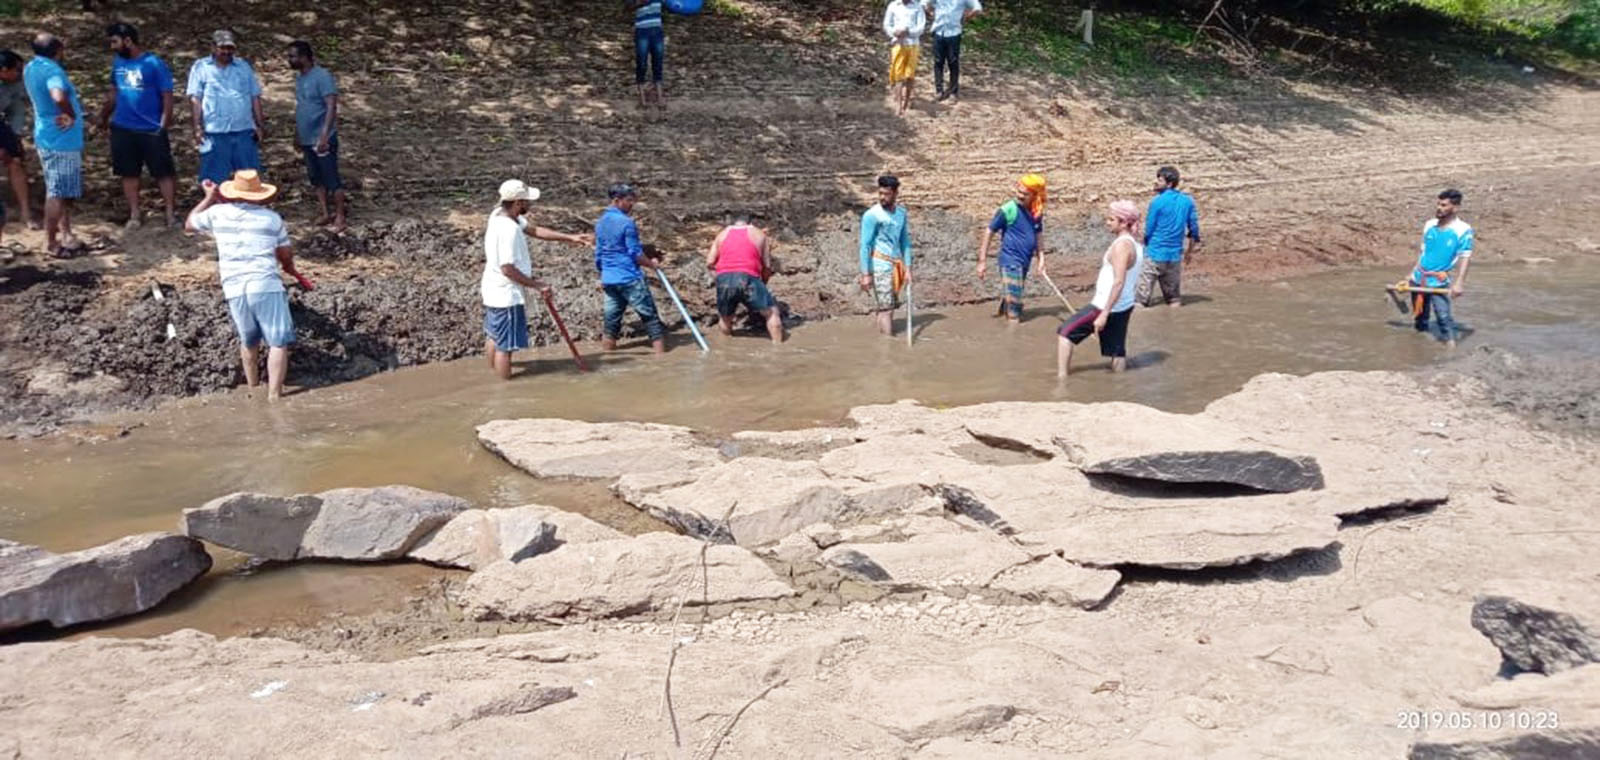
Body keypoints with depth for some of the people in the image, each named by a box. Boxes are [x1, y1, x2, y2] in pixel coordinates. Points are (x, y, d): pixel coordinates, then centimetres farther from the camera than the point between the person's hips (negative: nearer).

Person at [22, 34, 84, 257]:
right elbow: (59, 96, -40)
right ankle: (51, 242, 6)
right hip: (61, 141, -10)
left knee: (62, 191, 20)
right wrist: (71, 115, -24)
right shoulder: (51, 70, -21)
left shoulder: (30, 68, 8)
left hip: (46, 137, 10)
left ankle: (65, 233, 29)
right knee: (58, 193, -1)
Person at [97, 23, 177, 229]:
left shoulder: (154, 63, -10)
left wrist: (163, 126, -11)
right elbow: (114, 92, 17)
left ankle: (171, 212, 11)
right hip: (123, 129, 5)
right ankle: (135, 213, 18)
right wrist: (104, 116, 17)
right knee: (129, 173, 9)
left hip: (152, 130, -5)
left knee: (163, 172, 1)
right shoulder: (118, 62, 6)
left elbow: (167, 96, -9)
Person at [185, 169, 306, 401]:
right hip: (266, 285, -3)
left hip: (234, 289, 4)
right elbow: (286, 256, 12)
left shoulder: (217, 213, 10)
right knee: (278, 342, -2)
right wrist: (291, 271, 34)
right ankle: (274, 395, -11)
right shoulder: (272, 218, 5)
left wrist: (209, 198, 36)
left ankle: (253, 389, 33)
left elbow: (189, 224, 29)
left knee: (248, 341, 22)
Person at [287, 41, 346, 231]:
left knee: (331, 178, -3)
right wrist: (297, 134, 21)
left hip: (323, 139, -9)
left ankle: (340, 217, 5)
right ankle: (326, 214, 22)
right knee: (316, 178, 13)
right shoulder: (299, 77, 11)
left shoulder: (322, 76, -15)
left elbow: (332, 106, -21)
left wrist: (324, 135, -28)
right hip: (307, 139, 9)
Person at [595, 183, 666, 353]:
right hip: (630, 278, -7)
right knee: (649, 315, 0)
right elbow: (636, 253, -11)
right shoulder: (626, 222, -12)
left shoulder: (600, 223, 11)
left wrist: (602, 276, 24)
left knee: (612, 319, 10)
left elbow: (598, 254, 16)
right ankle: (660, 351, -1)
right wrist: (651, 264, 4)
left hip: (609, 280, 7)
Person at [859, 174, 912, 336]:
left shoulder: (901, 212, 11)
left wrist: (907, 268, 10)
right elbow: (865, 246, -9)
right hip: (879, 266, -6)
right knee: (885, 308, -8)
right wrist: (865, 274, -13)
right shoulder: (871, 215, -8)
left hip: (895, 265, 6)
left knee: (888, 307, 6)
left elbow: (905, 241, 15)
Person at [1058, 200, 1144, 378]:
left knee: (1065, 332, -2)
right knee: (1117, 351, 13)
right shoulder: (1136, 245, 10)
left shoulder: (1121, 245, -18)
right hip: (1125, 307, 9)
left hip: (1106, 306, -9)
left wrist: (1104, 314, -26)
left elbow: (1119, 282, -25)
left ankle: (1062, 377, -6)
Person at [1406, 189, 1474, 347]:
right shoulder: (1429, 225, 5)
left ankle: (1451, 343, -14)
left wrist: (1459, 282, -25)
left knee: (1444, 315, -15)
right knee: (1420, 315, 16)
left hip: (1439, 282, -5)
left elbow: (1465, 258, -15)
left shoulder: (1463, 230, -10)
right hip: (1418, 278, 5)